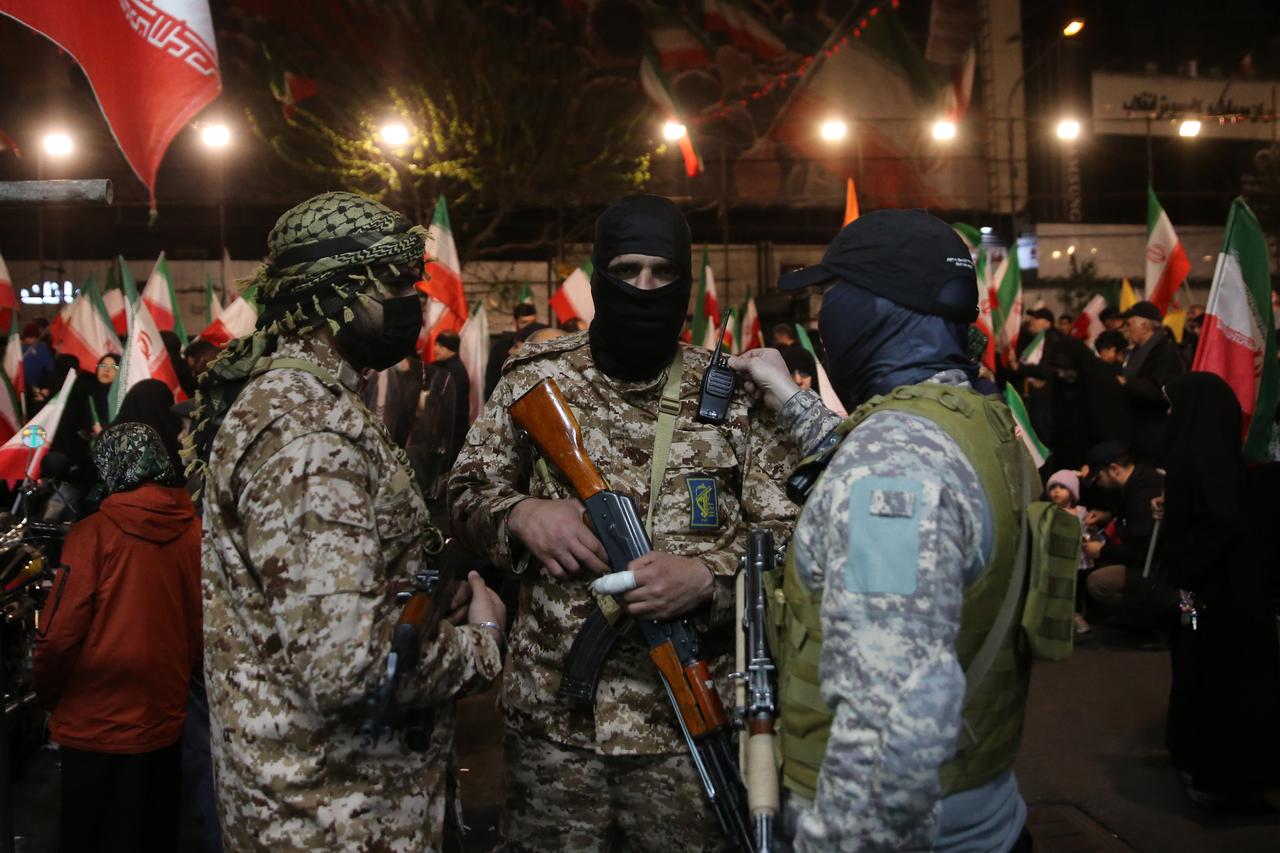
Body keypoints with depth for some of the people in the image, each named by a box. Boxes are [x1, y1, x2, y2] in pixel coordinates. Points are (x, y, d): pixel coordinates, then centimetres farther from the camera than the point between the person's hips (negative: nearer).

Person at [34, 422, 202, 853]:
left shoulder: (94, 533, -14)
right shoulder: (194, 532, -6)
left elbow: (60, 634, -12)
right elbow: (203, 626, 0)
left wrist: (48, 696, 6)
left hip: (97, 724, -3)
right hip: (165, 721, 3)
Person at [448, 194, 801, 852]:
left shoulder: (734, 393, -4)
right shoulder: (535, 378, 1)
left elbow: (787, 536, -3)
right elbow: (466, 494, 7)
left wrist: (708, 576, -22)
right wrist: (521, 515, -15)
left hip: (690, 721, -1)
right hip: (550, 712, 1)